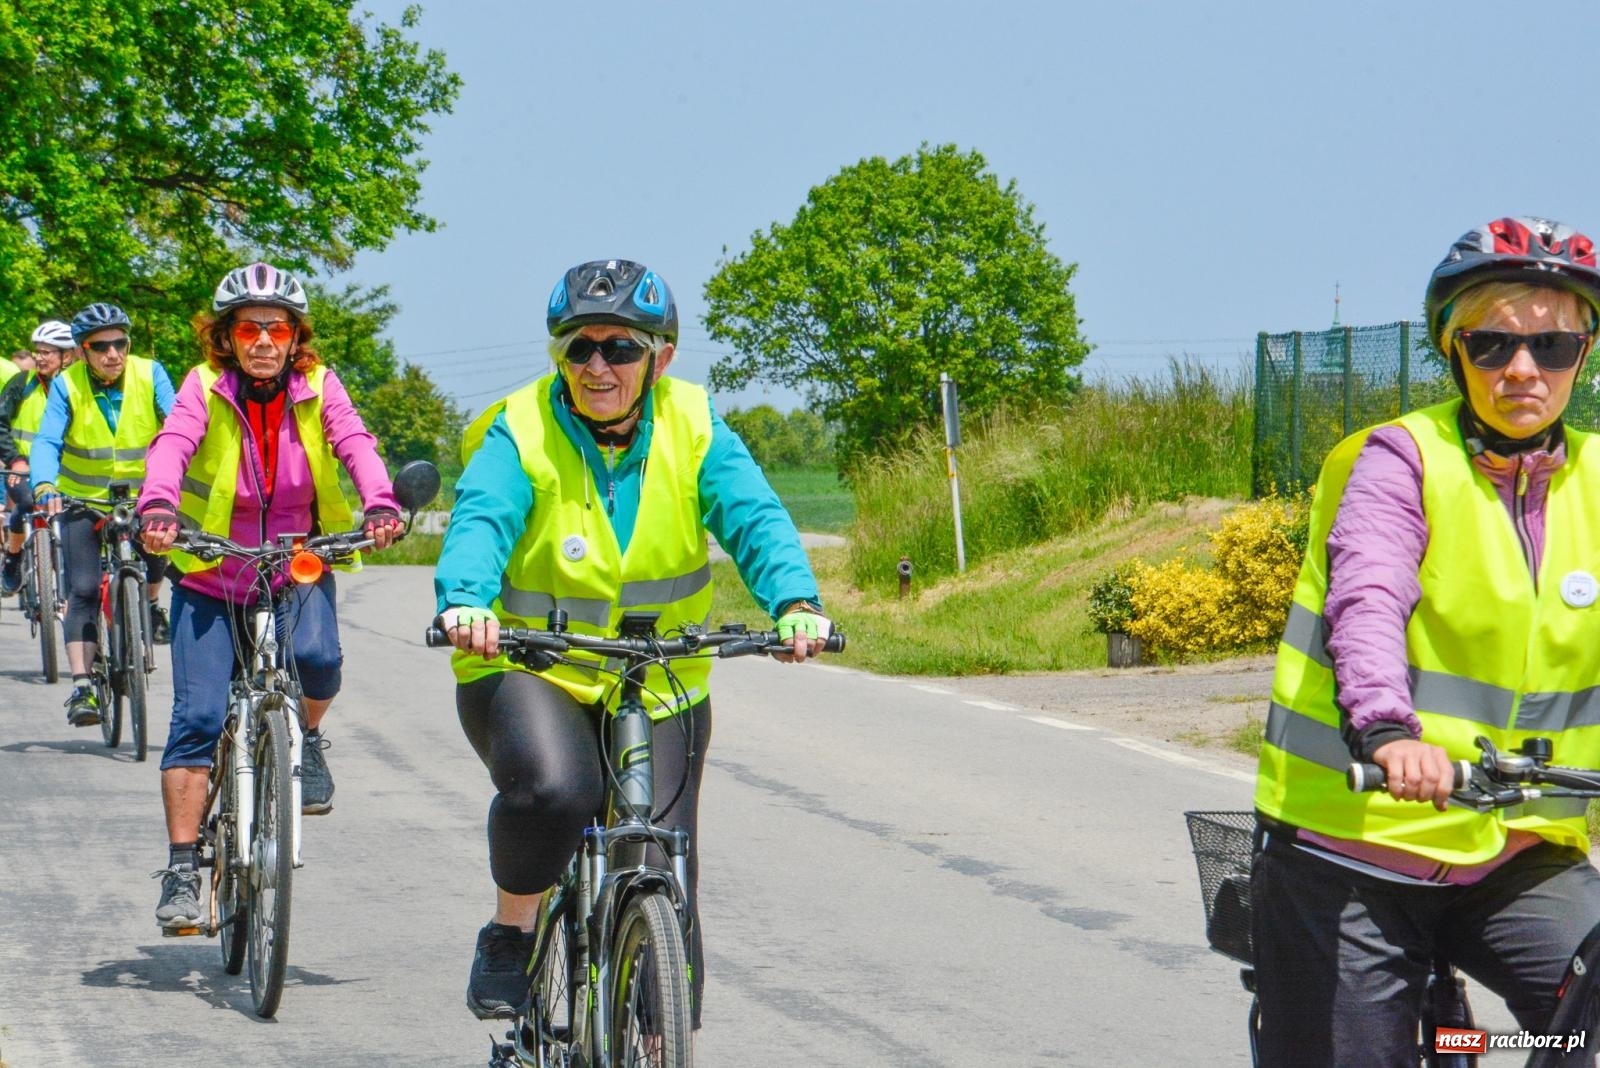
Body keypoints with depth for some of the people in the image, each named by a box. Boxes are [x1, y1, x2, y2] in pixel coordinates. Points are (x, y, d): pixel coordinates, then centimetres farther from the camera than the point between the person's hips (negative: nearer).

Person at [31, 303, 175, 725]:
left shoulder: (150, 375, -11)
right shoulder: (66, 385, -12)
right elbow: (47, 441, -21)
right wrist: (44, 485, -42)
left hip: (142, 493, 1)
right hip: (83, 499, -1)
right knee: (83, 591, -12)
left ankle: (150, 603, 7)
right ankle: (82, 686, -13)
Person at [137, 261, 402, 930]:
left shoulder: (317, 388, -6)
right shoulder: (205, 388, -11)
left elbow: (354, 443, -21)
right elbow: (173, 445, -28)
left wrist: (380, 504, -42)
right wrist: (157, 508, -48)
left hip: (298, 572, 1)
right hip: (210, 578, -1)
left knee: (317, 656, -29)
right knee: (197, 718, -11)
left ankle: (308, 737, 5)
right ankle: (182, 870, -5)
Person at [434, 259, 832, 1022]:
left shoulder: (693, 430, -4)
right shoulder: (519, 433, -10)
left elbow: (753, 518, -17)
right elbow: (480, 521, -26)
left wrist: (794, 601, -37)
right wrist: (467, 602, -49)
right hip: (527, 671, -3)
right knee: (553, 788, -33)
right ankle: (509, 934, -5)